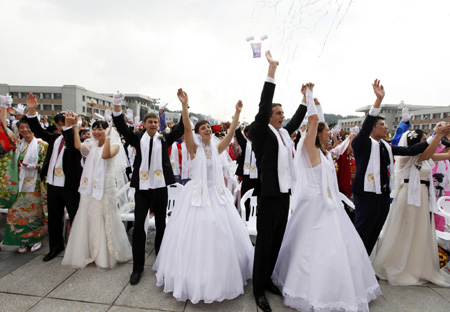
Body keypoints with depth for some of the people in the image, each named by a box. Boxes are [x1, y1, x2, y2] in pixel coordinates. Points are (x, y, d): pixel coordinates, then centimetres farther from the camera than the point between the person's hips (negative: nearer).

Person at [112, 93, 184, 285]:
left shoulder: (164, 139, 4)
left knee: (161, 224, 12)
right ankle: (137, 267, 16)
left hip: (160, 187, 1)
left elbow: (180, 129, -6)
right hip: (141, 187, 0)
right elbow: (122, 128, -8)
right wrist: (117, 106, -24)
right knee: (138, 225, 1)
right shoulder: (137, 137, 4)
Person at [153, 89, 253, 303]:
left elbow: (231, 133, 0)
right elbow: (187, 128, -19)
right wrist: (184, 104, -31)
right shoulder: (194, 148, -4)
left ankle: (221, 276, 32)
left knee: (223, 236, 10)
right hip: (198, 196, -4)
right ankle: (196, 279, 25)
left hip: (217, 195, 4)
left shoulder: (216, 149, 7)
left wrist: (237, 113, -7)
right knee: (196, 237, 3)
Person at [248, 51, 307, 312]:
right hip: (269, 195, -7)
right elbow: (263, 106, -19)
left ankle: (267, 279, 33)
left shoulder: (285, 132, 12)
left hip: (285, 194, 7)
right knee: (264, 243, 3)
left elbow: (298, 119, 27)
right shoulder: (262, 132, -8)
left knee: (277, 241, 16)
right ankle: (259, 289, 19)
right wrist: (271, 72, -20)